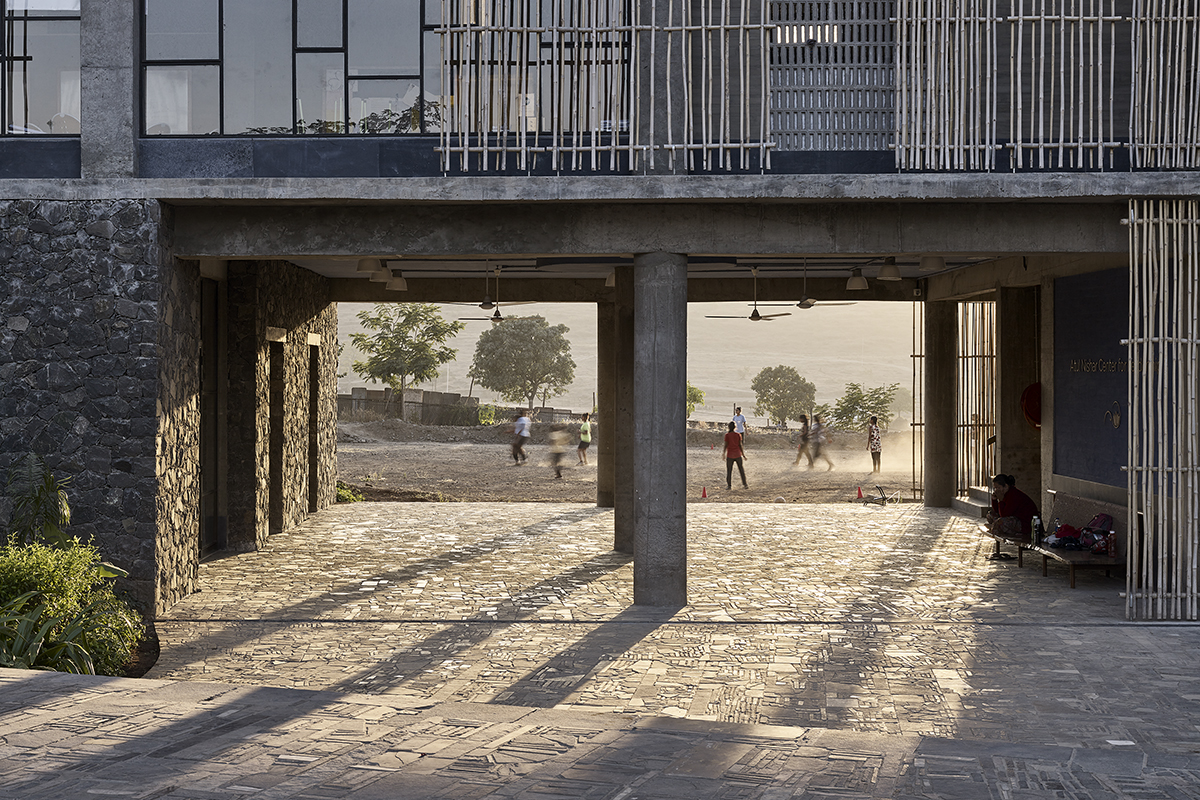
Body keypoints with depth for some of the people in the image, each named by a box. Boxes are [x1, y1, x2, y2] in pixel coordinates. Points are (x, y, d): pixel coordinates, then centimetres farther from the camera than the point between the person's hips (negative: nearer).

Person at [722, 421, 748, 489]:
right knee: (741, 470, 9)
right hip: (738, 454, 2)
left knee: (729, 470, 6)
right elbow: (740, 445, -1)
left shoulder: (727, 435, -6)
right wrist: (743, 454, 6)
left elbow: (726, 445, -8)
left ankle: (729, 485, 4)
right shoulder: (738, 435, -1)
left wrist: (723, 454, 0)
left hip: (730, 455, -2)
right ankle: (745, 485, 7)